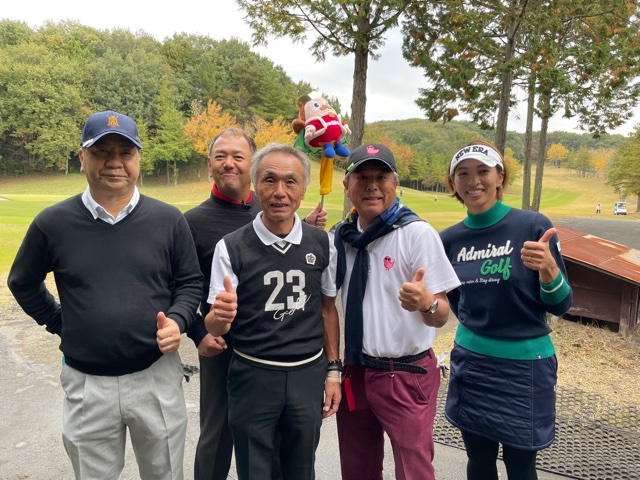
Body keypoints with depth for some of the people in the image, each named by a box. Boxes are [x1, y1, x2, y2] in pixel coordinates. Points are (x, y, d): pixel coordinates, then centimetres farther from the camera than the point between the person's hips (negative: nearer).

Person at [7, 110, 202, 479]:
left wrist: (177, 321, -14)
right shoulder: (53, 223, -5)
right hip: (86, 383, 1)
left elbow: (191, 281, 2)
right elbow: (23, 283, 11)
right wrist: (59, 324, 4)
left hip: (157, 377, 0)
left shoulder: (168, 220, -5)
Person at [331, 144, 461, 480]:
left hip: (407, 376, -5)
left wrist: (427, 303, -36)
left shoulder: (418, 232, -13)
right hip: (355, 372, 5)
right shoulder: (339, 236, 1)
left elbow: (441, 317, -15)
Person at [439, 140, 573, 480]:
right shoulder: (450, 240, -1)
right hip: (471, 364, 4)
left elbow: (559, 306, -11)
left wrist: (548, 268, -27)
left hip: (524, 366, -3)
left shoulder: (533, 226, -12)